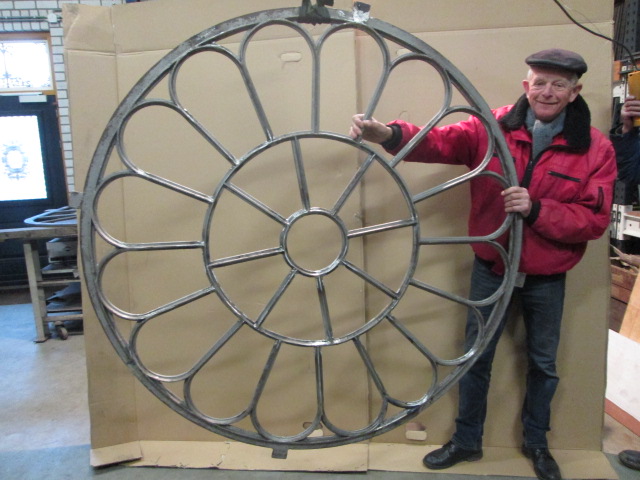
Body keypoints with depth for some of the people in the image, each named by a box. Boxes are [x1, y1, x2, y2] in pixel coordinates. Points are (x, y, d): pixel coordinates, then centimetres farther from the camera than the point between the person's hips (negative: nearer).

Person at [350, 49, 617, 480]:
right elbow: (440, 142, -24)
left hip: (547, 278, 1)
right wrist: (391, 135, -44)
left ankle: (536, 442, 45)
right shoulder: (494, 128, -10)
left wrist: (535, 210, -28)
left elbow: (595, 220, -13)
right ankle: (467, 441, 36)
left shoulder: (595, 148, -9)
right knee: (476, 357, 13)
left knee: (543, 363, 18)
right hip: (491, 269, 0)